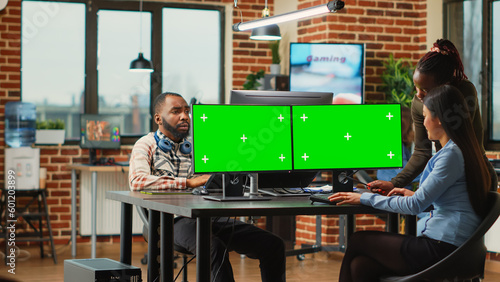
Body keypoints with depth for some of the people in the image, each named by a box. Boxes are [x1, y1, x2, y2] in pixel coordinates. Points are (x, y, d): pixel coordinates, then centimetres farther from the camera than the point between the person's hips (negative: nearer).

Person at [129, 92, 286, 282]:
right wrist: (189, 183, -20)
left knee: (273, 245, -10)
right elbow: (137, 181, -15)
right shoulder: (147, 145, 6)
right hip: (171, 220, -6)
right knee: (215, 248, -38)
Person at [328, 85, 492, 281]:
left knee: (357, 241, 3)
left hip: (441, 249, -9)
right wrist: (414, 195, 22)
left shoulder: (452, 154, -15)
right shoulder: (464, 151, 16)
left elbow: (416, 205, -15)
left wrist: (366, 198, -6)